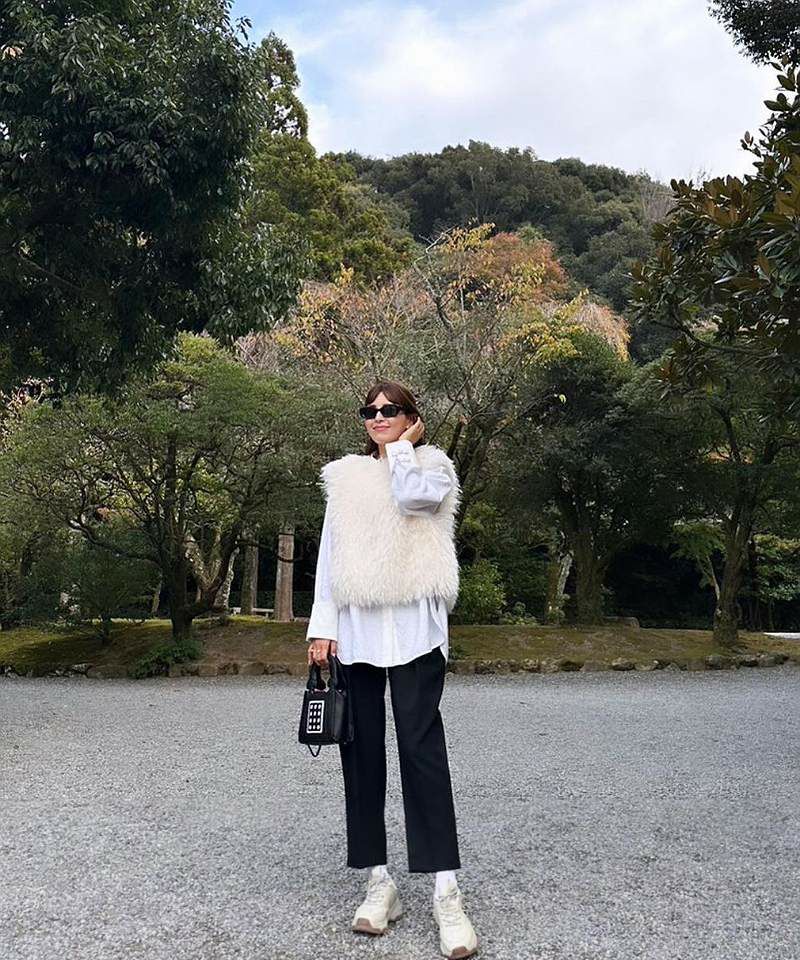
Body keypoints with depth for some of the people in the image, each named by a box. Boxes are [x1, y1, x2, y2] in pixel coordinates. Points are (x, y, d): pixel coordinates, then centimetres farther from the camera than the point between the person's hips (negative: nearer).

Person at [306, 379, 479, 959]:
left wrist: (403, 447, 2)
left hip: (413, 627, -3)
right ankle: (380, 884, 14)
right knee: (363, 753, 4)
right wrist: (321, 627, 5)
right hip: (355, 630, 4)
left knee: (423, 750, -9)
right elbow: (329, 556, 13)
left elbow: (412, 497, -15)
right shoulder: (346, 477, 17)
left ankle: (448, 895, -5)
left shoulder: (434, 467, 10)